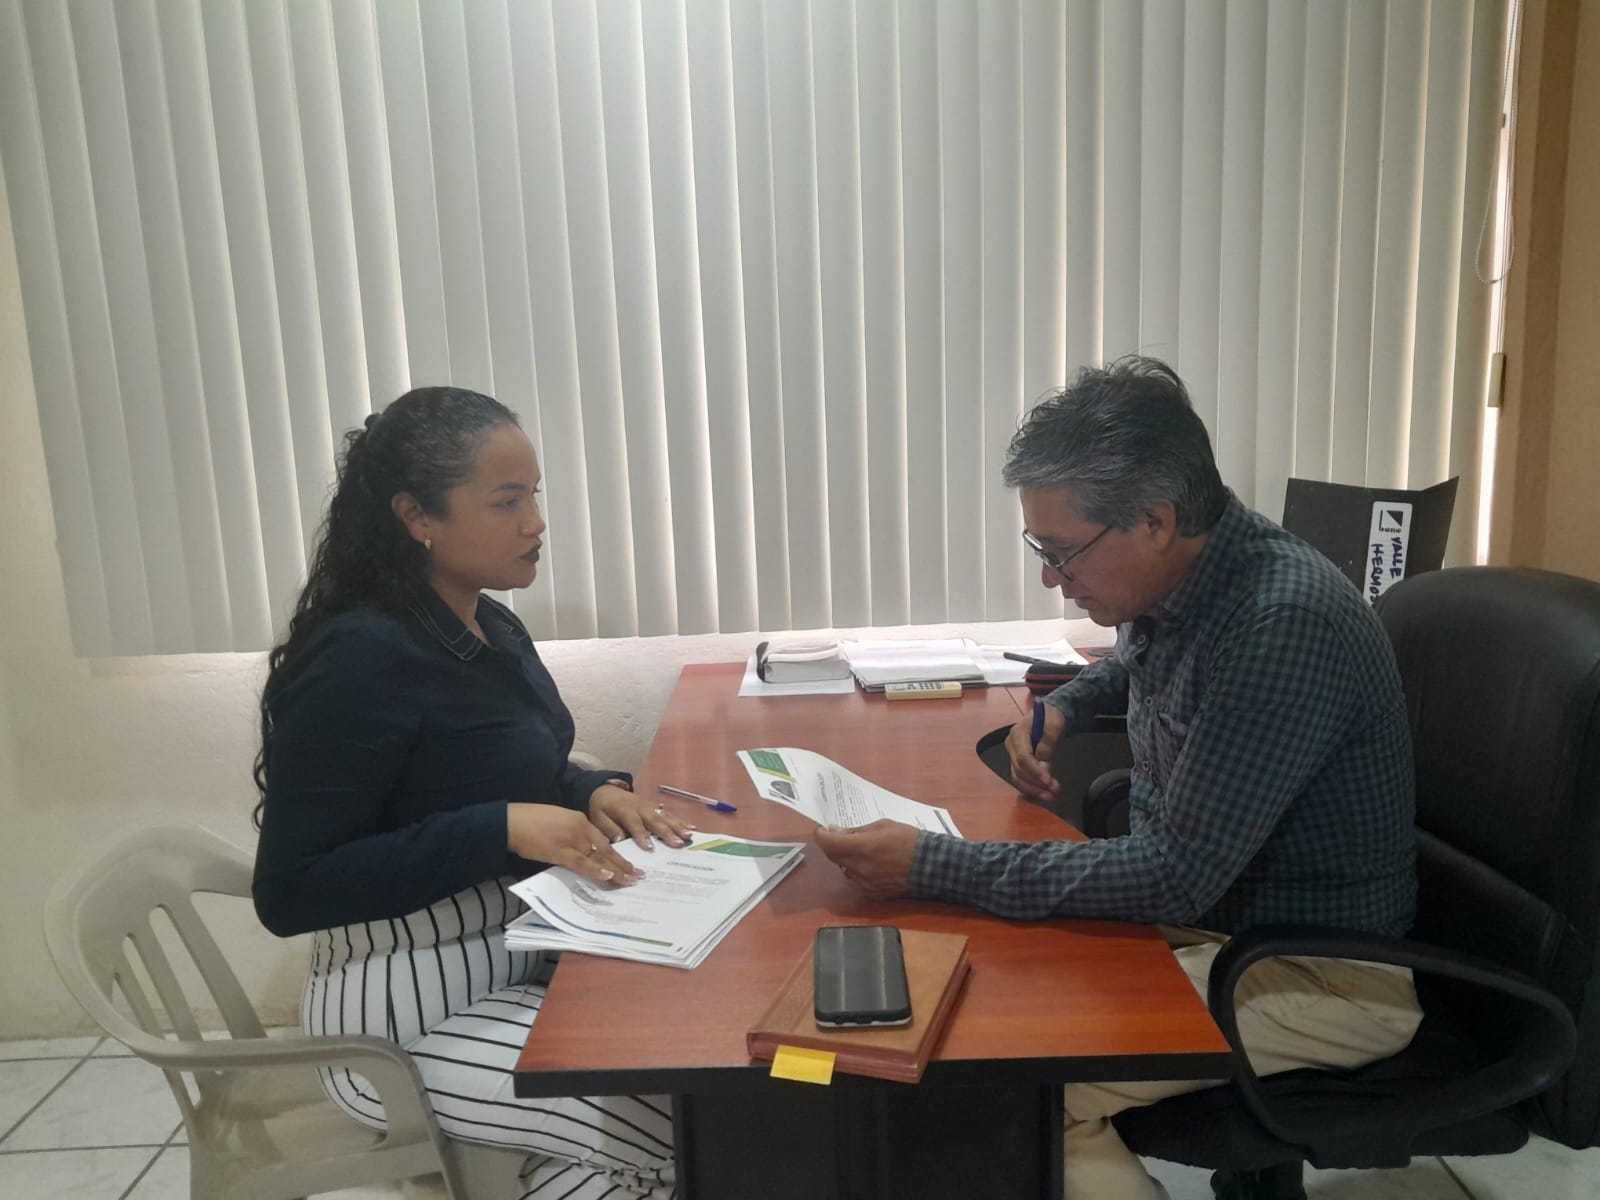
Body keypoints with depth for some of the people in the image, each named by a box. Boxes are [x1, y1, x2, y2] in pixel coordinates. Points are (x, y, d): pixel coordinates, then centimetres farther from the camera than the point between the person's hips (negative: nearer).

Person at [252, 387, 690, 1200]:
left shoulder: (492, 628, 2)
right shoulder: (361, 658, -23)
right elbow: (288, 894, -22)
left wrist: (595, 792, -6)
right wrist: (504, 829, -29)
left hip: (517, 957, 8)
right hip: (405, 1016, -8)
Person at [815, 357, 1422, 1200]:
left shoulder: (1284, 625, -30)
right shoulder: (1174, 582, -2)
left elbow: (1178, 877, -29)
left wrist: (934, 867, -29)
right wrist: (1063, 706, 5)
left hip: (1324, 974, -9)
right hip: (1197, 909, 9)